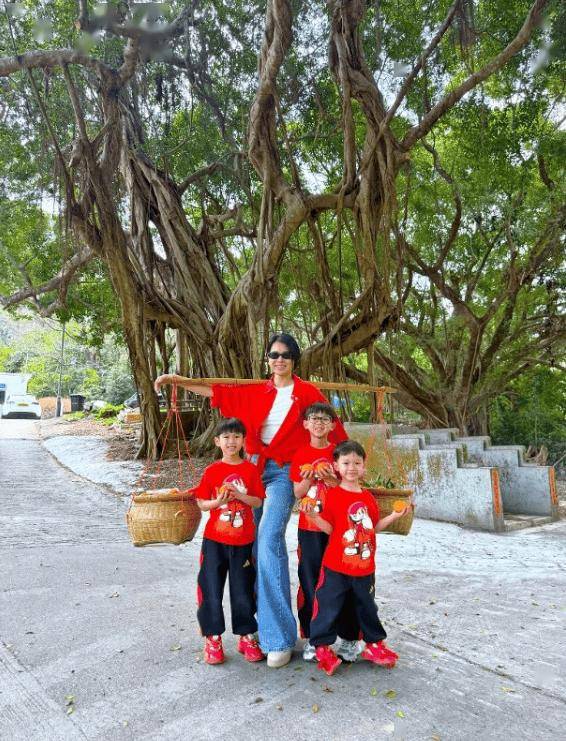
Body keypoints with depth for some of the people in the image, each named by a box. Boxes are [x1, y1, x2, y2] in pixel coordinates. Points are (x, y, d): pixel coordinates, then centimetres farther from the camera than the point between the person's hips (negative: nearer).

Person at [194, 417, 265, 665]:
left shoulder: (250, 470, -2)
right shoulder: (211, 471, -3)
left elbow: (258, 502, -2)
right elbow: (201, 503, 0)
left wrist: (239, 495, -18)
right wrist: (218, 501, -19)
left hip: (243, 541, 0)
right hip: (214, 540, 0)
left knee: (243, 590, 10)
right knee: (211, 589, 6)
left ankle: (246, 636, 27)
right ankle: (213, 638, 23)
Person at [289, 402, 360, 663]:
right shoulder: (301, 454, 3)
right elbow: (297, 493, 1)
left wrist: (331, 478, -17)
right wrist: (308, 479, -18)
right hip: (309, 527, 1)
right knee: (310, 581, 6)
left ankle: (348, 638, 18)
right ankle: (311, 638, 21)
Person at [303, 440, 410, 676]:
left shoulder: (367, 497, 5)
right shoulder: (333, 495, -11)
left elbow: (374, 527, 12)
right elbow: (329, 528, -13)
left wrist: (393, 516, 2)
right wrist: (313, 516, -30)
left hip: (365, 566, 5)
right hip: (336, 566, -5)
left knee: (367, 606, 20)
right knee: (328, 606, 3)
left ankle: (374, 643, 38)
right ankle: (322, 646, 22)